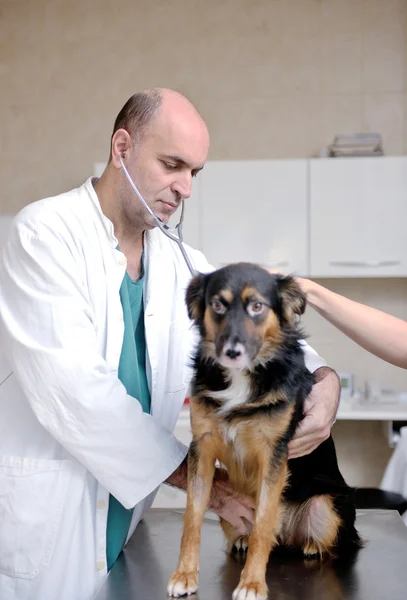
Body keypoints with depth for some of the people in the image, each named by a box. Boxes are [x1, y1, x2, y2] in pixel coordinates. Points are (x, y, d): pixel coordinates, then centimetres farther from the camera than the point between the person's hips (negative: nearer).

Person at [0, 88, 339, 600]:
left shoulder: (181, 264, 6)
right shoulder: (44, 234, -12)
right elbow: (73, 390, -20)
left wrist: (324, 379, -12)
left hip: (127, 514, 6)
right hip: (43, 516, -5)